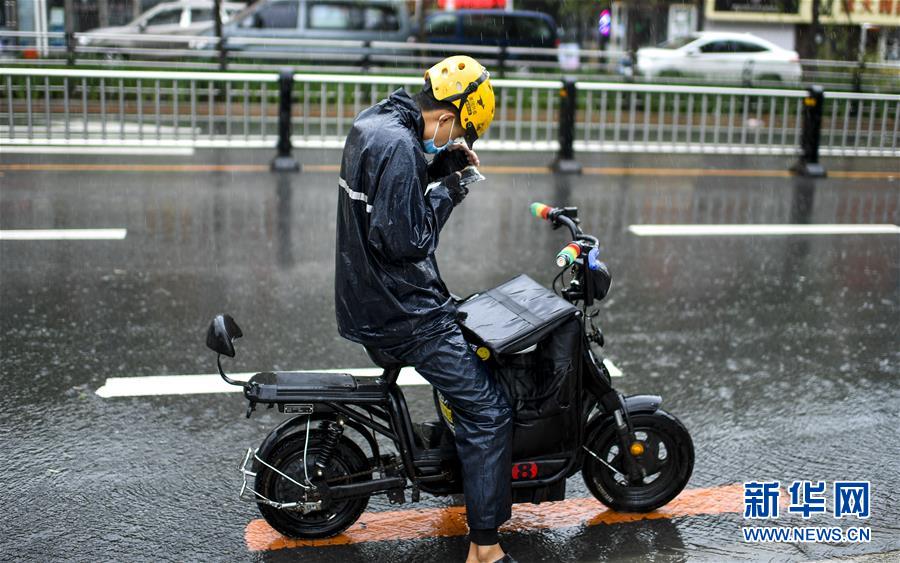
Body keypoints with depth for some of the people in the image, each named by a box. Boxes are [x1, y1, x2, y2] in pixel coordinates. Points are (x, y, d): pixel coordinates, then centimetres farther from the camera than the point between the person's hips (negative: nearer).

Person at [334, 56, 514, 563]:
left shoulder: (373, 122, 8)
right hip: (402, 311, -11)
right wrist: (447, 191, -13)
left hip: (367, 296, 11)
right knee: (488, 409, -7)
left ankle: (471, 468, 45)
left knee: (466, 331, 32)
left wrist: (437, 168, 4)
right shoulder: (398, 146, -23)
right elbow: (405, 239, -26)